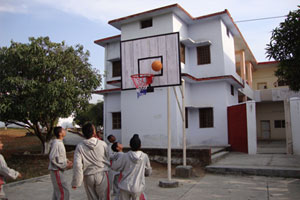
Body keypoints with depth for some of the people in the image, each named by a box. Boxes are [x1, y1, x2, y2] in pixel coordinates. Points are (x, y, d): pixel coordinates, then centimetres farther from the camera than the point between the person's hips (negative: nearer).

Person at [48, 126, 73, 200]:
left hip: (59, 170, 10)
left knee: (57, 192, 18)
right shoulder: (56, 143, -19)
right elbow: (52, 158, -23)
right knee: (64, 192, -7)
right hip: (57, 171, -10)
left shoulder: (60, 142, 10)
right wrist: (65, 166, -18)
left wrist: (66, 161, 4)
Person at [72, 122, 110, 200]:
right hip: (102, 175, -1)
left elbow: (77, 165, -12)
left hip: (88, 177, 1)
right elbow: (108, 159, 1)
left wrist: (75, 182, -5)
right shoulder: (102, 144, -9)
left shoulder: (80, 146, -8)